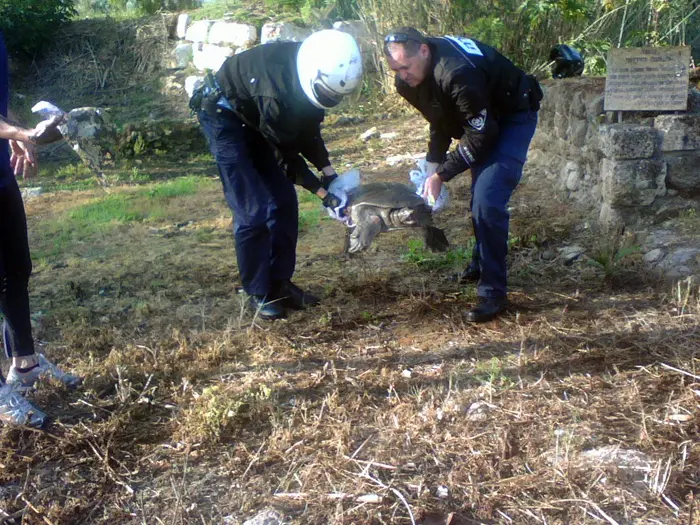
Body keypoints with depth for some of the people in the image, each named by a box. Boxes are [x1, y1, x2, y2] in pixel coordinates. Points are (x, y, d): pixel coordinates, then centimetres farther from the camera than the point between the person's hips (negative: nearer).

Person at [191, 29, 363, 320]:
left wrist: (328, 172, -7)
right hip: (223, 114, -8)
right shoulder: (277, 91, -38)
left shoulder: (310, 72, -14)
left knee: (284, 202, 3)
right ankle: (258, 294, 2)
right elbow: (286, 155, -25)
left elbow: (308, 128, 1)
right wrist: (323, 193, -19)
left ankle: (280, 283, 14)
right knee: (253, 212, -12)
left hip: (254, 118, 8)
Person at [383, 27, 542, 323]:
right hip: (482, 120, 9)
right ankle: (481, 263, 42)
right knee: (479, 197, 19)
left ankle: (493, 291, -12)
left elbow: (480, 133, -29)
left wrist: (442, 175, -24)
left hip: (514, 116, -9)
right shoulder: (408, 81, -10)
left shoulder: (457, 73, -37)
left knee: (487, 200, -21)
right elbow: (440, 122, 5)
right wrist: (433, 168, -5)